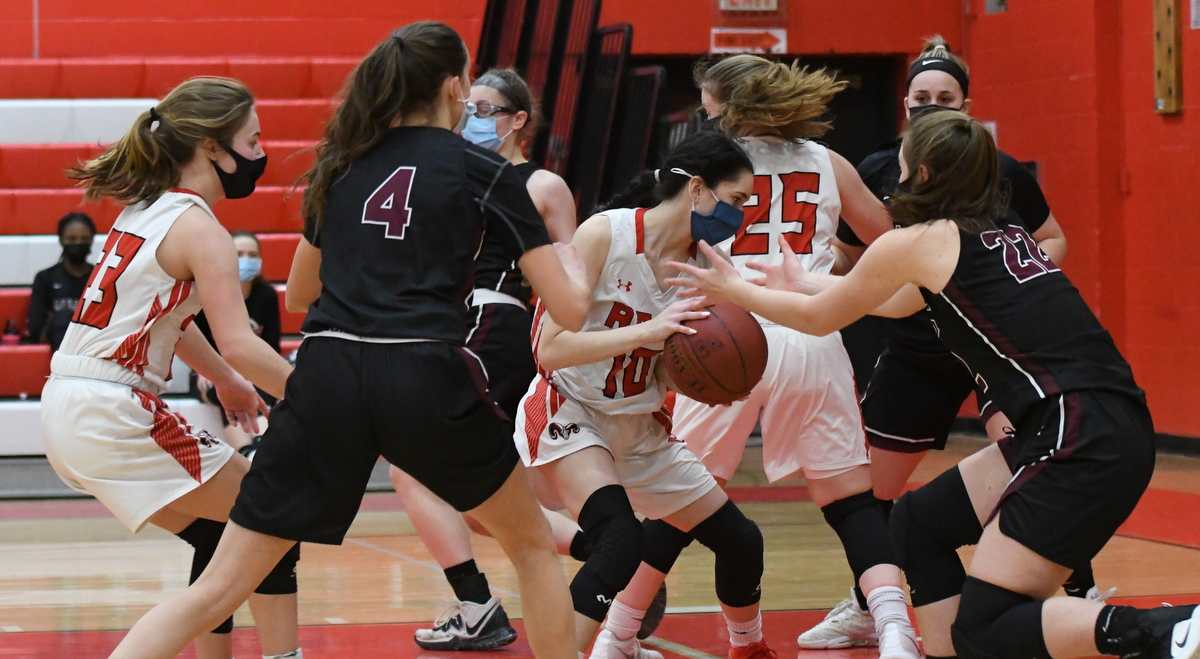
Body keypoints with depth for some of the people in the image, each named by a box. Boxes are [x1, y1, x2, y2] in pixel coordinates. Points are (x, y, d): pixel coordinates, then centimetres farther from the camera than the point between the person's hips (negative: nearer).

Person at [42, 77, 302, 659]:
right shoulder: (198, 228, -12)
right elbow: (238, 342, -22)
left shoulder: (146, 210, 15)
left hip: (67, 408, 9)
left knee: (218, 534, 19)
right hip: (114, 416, -9)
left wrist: (226, 380, 37)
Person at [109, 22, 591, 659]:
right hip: (426, 379, -3)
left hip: (327, 374, 3)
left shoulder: (344, 163, 19)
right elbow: (571, 309, 6)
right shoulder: (487, 173, 7)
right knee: (533, 544, 23)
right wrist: (569, 244, 27)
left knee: (217, 588, 4)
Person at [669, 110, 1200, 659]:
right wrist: (807, 283, 49)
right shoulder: (1002, 231, 21)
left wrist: (734, 291, 28)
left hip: (1082, 439, -9)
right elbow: (898, 302, 38)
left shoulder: (917, 241, -2)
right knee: (917, 521, 19)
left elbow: (818, 318, 14)